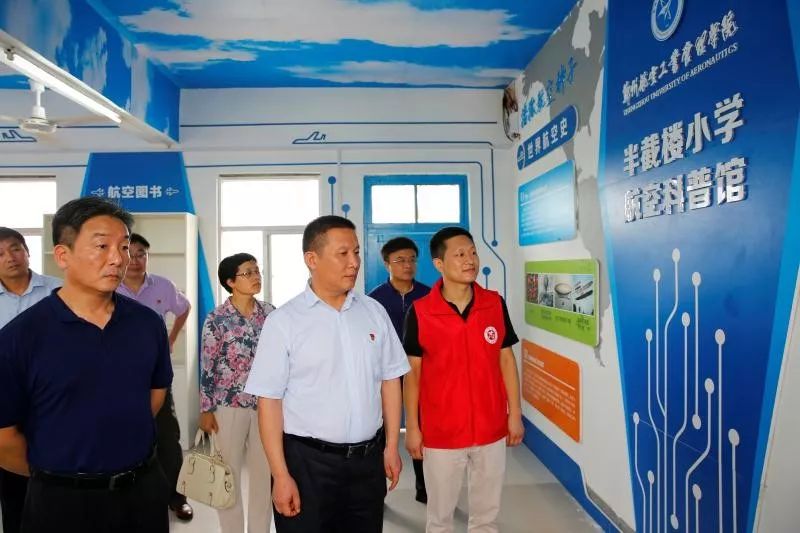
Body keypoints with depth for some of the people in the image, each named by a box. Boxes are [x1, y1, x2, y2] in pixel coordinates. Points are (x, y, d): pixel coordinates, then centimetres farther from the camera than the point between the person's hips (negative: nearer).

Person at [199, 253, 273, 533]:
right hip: (229, 406, -3)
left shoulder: (270, 313, 0)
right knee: (229, 474, 10)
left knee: (264, 473, 13)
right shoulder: (217, 319, -10)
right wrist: (206, 410, -6)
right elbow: (207, 367, -6)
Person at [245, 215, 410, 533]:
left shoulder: (374, 312, 2)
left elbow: (389, 380, 7)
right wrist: (281, 475, -10)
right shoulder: (284, 322, -9)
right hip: (306, 461, -3)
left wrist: (391, 446, 6)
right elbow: (269, 401, -9)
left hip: (368, 459, 4)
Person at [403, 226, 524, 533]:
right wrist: (412, 427, -3)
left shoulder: (496, 304, -3)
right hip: (440, 433, -2)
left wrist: (515, 414, 4)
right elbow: (413, 372, -5)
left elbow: (506, 360, 4)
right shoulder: (419, 312, -11)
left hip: (491, 429, 2)